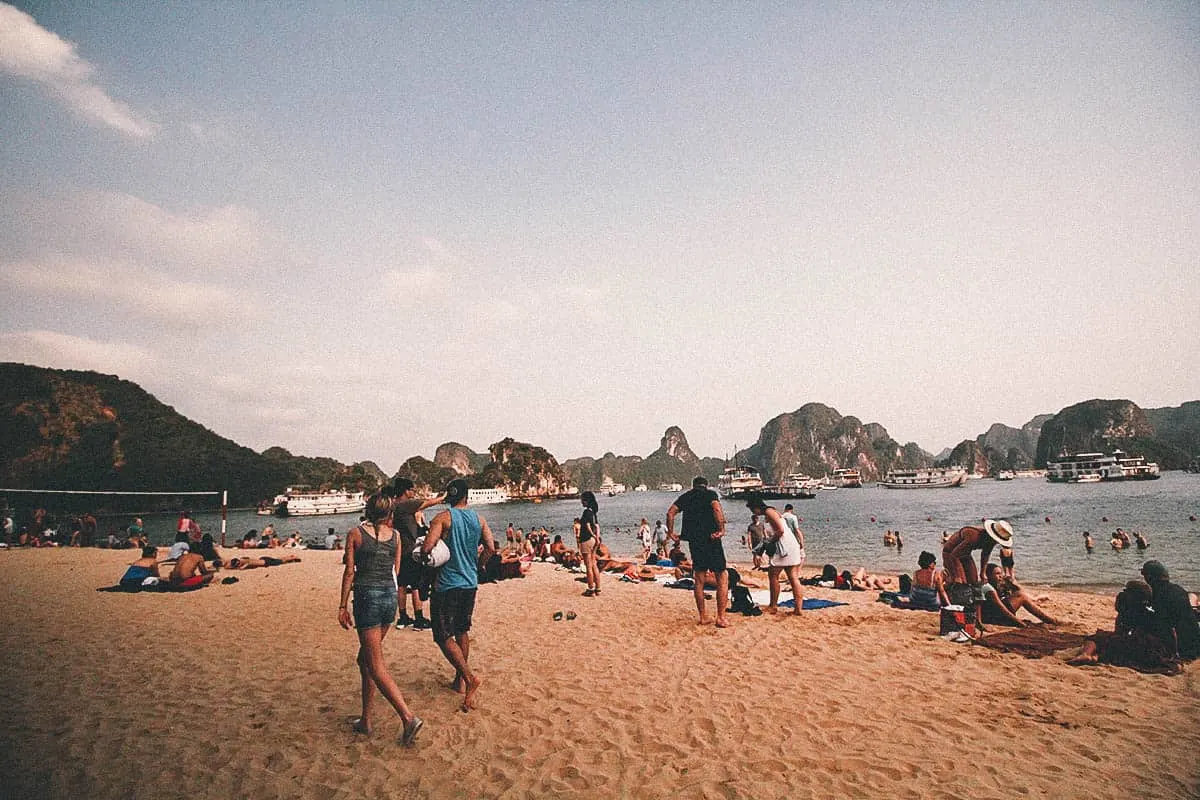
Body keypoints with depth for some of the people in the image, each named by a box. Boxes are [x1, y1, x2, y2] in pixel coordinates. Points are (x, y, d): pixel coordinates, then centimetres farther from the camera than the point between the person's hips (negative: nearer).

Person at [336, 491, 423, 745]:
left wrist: (343, 606, 1)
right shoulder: (395, 535, 5)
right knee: (365, 659, 21)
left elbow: (349, 572, -5)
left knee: (376, 665, -2)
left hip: (367, 597, -5)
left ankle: (409, 717, -11)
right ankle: (365, 720, 25)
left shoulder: (355, 533, -5)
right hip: (390, 596, 5)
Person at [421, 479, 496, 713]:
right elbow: (490, 548, 0)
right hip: (470, 583, 6)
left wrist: (424, 553, 2)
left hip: (447, 584, -5)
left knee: (444, 636, 0)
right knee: (462, 631, 19)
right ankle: (460, 680, 25)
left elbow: (427, 548, -20)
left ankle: (470, 677, -13)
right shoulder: (478, 518, 4)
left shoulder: (443, 518, -11)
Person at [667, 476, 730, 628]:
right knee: (722, 578, 4)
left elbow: (670, 513, 3)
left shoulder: (685, 496, 14)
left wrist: (671, 532, 7)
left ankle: (703, 617, 16)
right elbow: (717, 510, -19)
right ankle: (721, 618, 0)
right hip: (711, 540, -4)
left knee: (699, 580, 13)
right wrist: (721, 530, -16)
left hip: (694, 541, 5)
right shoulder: (710, 494, 1)